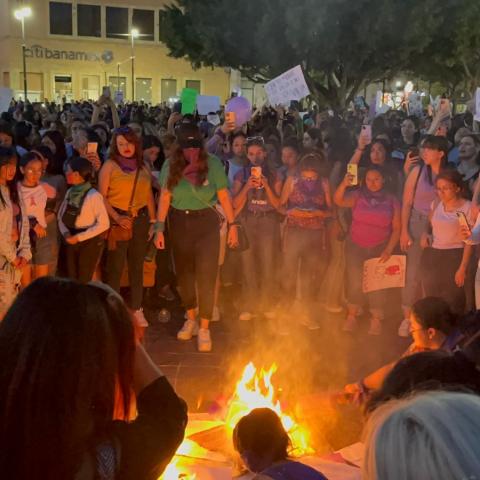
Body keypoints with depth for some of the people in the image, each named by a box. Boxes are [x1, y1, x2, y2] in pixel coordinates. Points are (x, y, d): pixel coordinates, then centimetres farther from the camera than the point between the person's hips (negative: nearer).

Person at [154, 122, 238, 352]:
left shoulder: (212, 163, -8)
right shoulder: (171, 165, -2)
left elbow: (224, 195, -4)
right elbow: (165, 197, -1)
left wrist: (232, 224, -4)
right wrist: (159, 229, -3)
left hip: (206, 222, -3)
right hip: (179, 222, 3)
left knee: (206, 275, -5)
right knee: (184, 273, 13)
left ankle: (204, 329, 5)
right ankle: (191, 319, 33)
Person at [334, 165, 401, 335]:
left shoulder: (392, 200, -2)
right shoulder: (358, 196, -3)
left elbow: (396, 228, -1)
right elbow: (339, 201, -21)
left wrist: (389, 250, -9)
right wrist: (344, 184, -38)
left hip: (380, 249, 0)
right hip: (356, 246, 0)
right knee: (355, 282, -3)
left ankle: (376, 319, 10)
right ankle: (352, 315, 11)